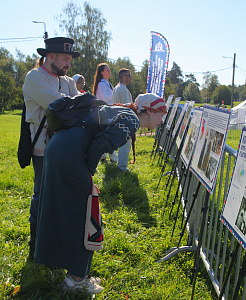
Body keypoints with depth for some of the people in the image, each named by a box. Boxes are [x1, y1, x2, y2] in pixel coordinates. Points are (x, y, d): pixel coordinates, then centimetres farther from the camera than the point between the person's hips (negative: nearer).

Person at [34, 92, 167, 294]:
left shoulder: (122, 112, 21)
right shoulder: (131, 121, -8)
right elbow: (100, 144, -20)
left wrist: (86, 172, 20)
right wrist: (88, 172, -5)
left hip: (55, 148, 10)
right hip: (69, 154, -10)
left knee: (60, 210, 21)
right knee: (85, 215, 1)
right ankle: (76, 278, 12)